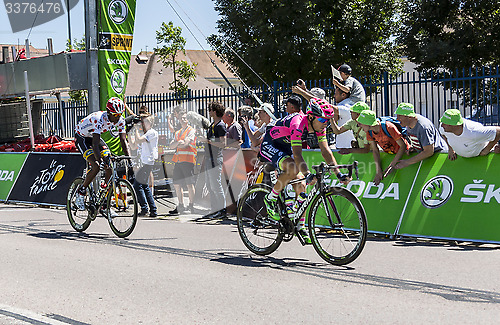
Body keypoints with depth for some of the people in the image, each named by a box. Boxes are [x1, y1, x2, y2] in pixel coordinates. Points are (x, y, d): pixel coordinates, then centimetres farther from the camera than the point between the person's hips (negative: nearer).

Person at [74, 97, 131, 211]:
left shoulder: (120, 120, -18)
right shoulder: (99, 119, -37)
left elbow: (123, 141, -16)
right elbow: (95, 143, -42)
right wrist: (100, 160, -52)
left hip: (93, 137, 6)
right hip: (81, 137, -6)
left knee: (110, 168, -9)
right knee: (96, 166, -24)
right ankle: (80, 194, -5)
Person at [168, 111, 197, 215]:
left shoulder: (191, 131, 1)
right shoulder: (178, 133, 23)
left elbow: (185, 143, -11)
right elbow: (171, 146, 13)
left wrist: (177, 145, 6)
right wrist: (178, 142, -6)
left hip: (188, 159, -7)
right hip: (178, 160, 7)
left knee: (189, 184, -6)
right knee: (177, 184, 7)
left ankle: (191, 206, -1)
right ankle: (181, 206, 15)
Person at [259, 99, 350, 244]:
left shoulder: (319, 126, -12)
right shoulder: (298, 124, -35)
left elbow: (326, 151, -10)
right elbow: (297, 155, -41)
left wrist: (338, 173, -18)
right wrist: (308, 175, -55)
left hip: (285, 148, 8)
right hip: (269, 146, -8)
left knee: (301, 186, -3)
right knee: (293, 168, -34)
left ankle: (301, 227, 5)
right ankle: (270, 199, -12)